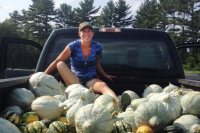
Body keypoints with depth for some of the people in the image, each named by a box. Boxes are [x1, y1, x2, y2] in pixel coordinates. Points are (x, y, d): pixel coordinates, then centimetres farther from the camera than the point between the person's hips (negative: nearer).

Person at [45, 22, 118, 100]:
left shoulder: (97, 47, -2)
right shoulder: (73, 46, -9)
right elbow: (56, 62, -5)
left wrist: (105, 75, 7)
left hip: (91, 80, 0)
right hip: (74, 79, 0)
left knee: (103, 85, -34)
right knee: (60, 64, -26)